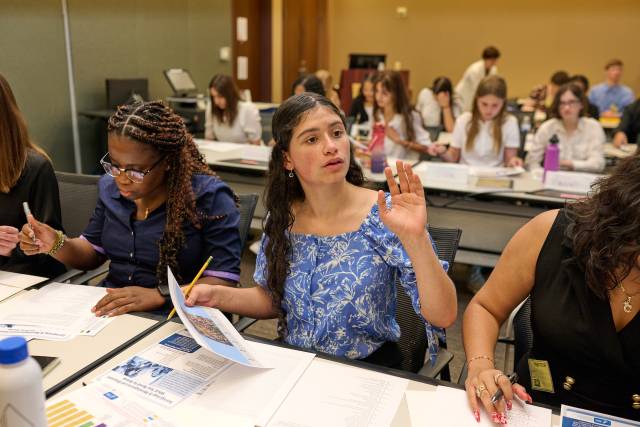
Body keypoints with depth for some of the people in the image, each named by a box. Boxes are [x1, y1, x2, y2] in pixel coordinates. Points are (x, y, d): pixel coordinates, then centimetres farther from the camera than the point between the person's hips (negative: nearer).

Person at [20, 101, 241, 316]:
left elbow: (224, 281, -18)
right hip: (106, 312, 6)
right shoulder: (109, 187, 6)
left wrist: (159, 295, -30)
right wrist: (57, 245, -2)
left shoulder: (209, 197, -15)